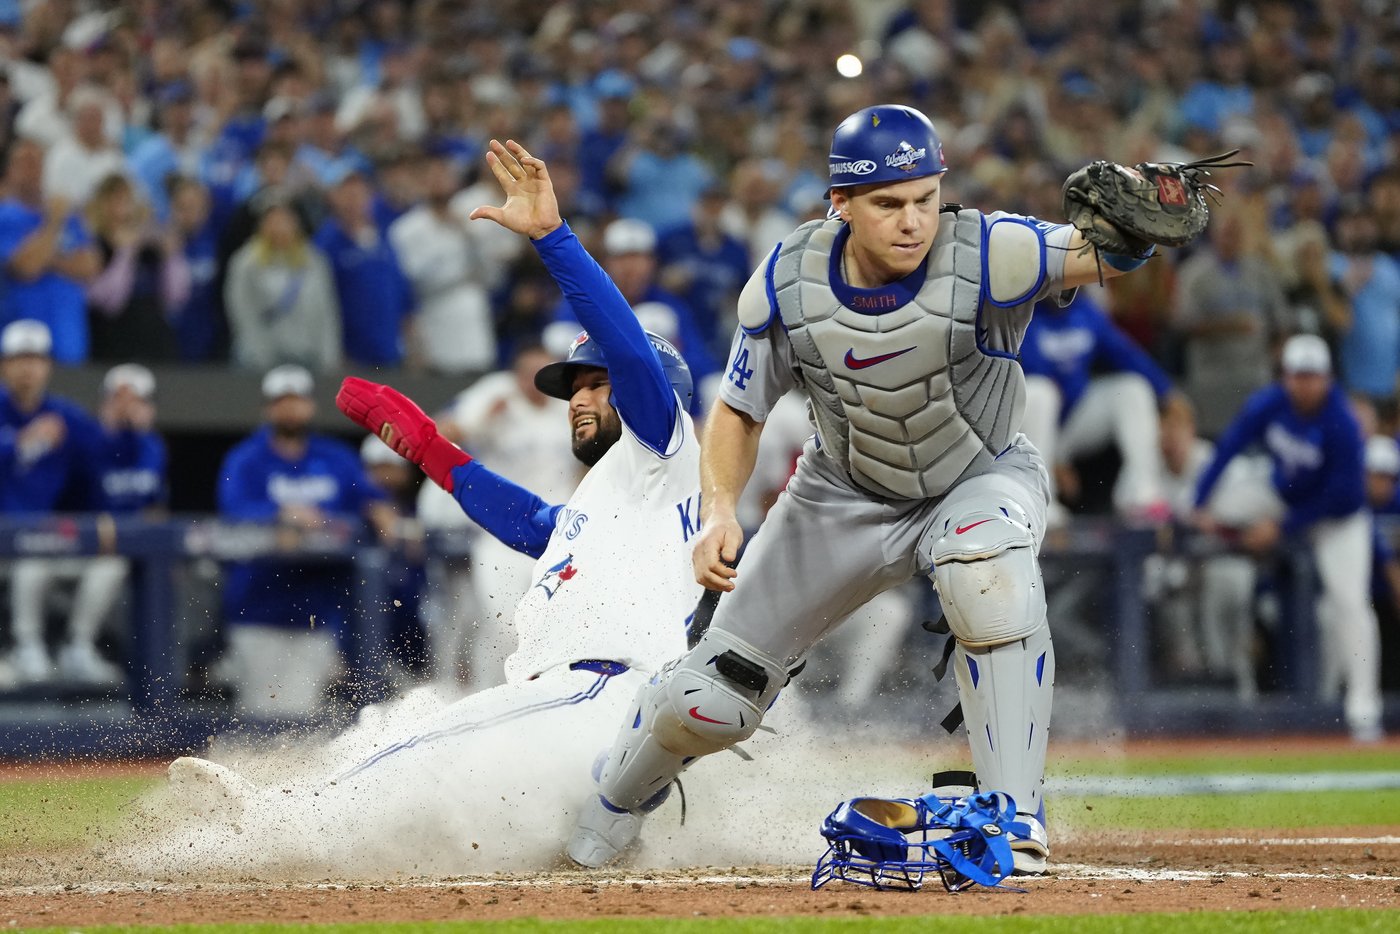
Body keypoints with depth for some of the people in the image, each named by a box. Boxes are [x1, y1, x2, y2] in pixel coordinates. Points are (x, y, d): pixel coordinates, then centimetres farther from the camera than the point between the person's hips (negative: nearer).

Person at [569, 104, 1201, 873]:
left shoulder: (982, 259, -31)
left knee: (988, 571, -40)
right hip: (845, 496, 2)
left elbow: (1107, 254, -42)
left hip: (981, 481, -2)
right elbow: (738, 411, -8)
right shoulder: (788, 284, -21)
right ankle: (602, 821, 35)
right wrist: (720, 507, -26)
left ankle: (1014, 819, -32)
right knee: (708, 701, 1)